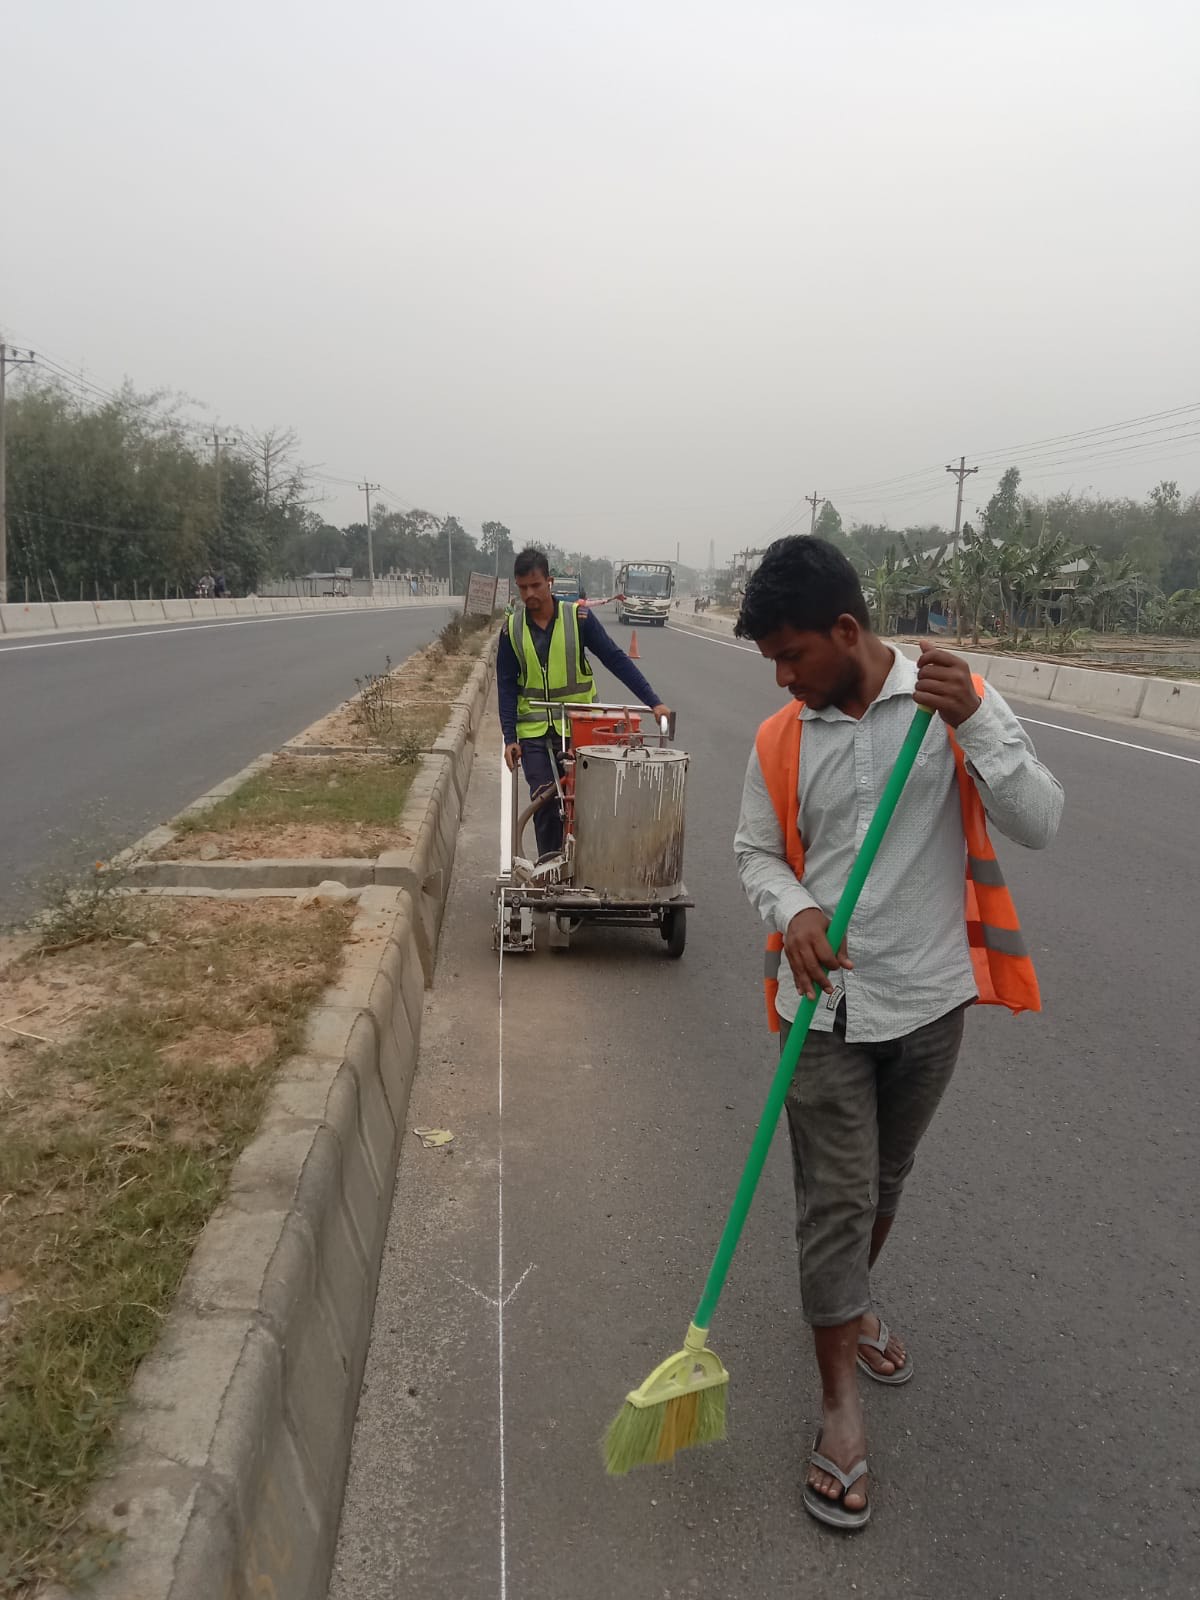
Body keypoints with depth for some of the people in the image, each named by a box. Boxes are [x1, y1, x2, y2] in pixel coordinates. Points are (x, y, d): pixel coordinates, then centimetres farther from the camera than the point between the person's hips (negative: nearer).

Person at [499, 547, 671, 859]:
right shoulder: (512, 628, 0)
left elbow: (615, 660, -6)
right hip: (534, 731, 1)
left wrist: (653, 702, -12)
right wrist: (510, 738, -6)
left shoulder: (578, 616, -7)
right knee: (544, 802, 0)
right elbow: (506, 686, 2)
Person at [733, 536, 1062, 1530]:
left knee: (886, 1178, 21)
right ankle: (843, 1409, 20)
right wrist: (794, 909, -15)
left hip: (929, 998, 1)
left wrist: (973, 722, -26)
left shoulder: (960, 702, -8)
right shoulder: (781, 740, -4)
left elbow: (1040, 824, -12)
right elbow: (757, 852, 6)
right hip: (825, 1006, 0)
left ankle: (851, 1298, 49)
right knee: (835, 1199, 3)